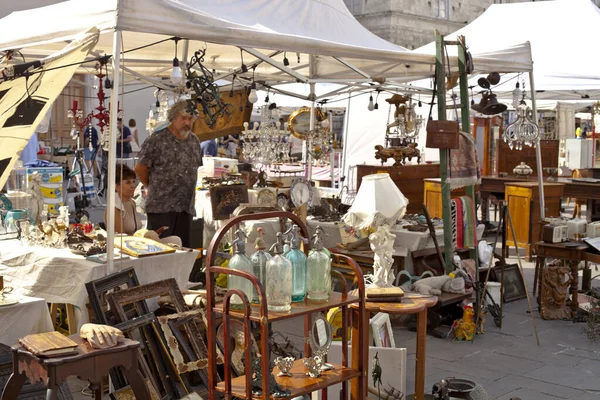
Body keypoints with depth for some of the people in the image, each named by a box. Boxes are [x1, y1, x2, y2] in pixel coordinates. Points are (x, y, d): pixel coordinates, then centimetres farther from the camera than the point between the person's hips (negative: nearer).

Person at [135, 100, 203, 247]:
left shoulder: (194, 141, 10)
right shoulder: (157, 140, -9)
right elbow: (140, 169, -4)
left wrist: (190, 190, 13)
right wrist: (154, 188, 6)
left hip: (186, 208, 6)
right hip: (161, 207, -6)